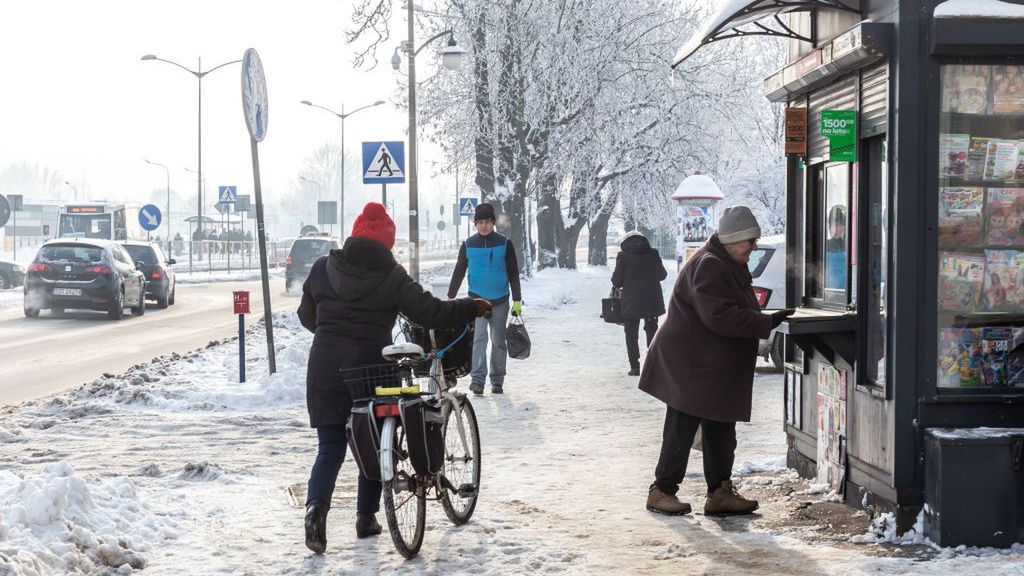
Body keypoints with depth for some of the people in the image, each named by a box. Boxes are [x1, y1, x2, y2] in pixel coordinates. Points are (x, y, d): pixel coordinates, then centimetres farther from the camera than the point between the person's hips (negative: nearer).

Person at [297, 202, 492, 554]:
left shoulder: (323, 269, 3)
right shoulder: (391, 277, -8)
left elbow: (307, 316, 13)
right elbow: (430, 313, -8)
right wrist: (472, 308, 7)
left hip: (325, 369, 2)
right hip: (370, 368, -2)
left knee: (330, 448, 6)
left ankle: (316, 506, -18)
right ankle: (366, 517, 19)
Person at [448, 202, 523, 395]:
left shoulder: (504, 244, 0)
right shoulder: (468, 245, 2)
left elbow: (513, 274, 3)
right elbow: (458, 272, 8)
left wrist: (517, 300, 0)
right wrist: (450, 298, 6)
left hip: (500, 301, 1)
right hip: (477, 299, -1)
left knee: (498, 341, 7)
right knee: (479, 337, -16)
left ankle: (497, 380, 16)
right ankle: (477, 378, -22)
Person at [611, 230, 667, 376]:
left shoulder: (623, 256, -8)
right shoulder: (653, 254, 0)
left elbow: (616, 280, -5)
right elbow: (662, 275, 12)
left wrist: (618, 285, 17)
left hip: (631, 302, -3)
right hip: (652, 301, 3)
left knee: (631, 334, 7)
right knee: (652, 330, 17)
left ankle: (634, 366, 2)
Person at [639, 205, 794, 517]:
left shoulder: (730, 266, 14)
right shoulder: (708, 266, -20)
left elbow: (736, 310, 24)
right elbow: (720, 316, -29)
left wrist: (766, 318, 8)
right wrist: (767, 322, -27)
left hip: (717, 369, 11)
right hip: (690, 366, -11)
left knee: (720, 431, 11)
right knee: (682, 430, -3)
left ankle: (720, 493, 16)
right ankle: (661, 491, 7)